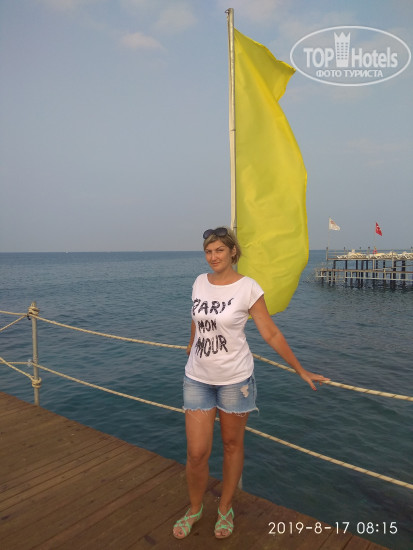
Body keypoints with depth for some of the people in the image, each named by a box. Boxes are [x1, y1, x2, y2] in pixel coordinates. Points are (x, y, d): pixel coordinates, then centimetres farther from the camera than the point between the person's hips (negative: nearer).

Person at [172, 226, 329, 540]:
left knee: (233, 444, 15)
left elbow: (271, 334, -8)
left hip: (235, 379, -3)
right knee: (196, 453, 4)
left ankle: (226, 509, 39)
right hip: (197, 378, 3)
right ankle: (195, 509, 33)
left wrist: (301, 370, -5)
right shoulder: (200, 283, 0)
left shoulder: (248, 288, -13)